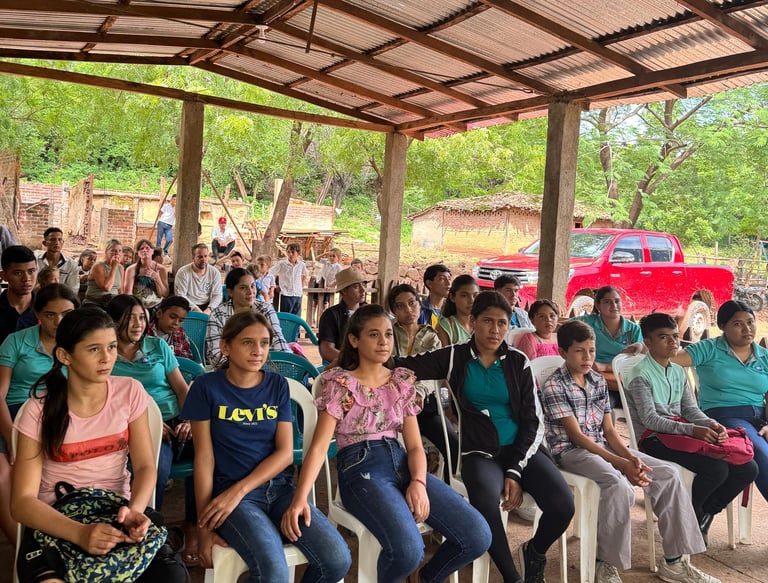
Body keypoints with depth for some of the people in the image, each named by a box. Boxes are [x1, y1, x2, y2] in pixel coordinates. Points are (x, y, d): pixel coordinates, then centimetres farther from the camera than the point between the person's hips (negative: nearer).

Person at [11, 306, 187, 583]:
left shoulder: (129, 391, -2)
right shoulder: (41, 408, -8)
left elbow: (145, 467, -2)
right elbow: (22, 501, -12)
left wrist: (134, 509, -24)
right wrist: (79, 533, -30)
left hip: (118, 512, 2)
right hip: (56, 520, -1)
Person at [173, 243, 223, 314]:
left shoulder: (215, 272, 3)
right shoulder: (183, 272, -4)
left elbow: (217, 295, 0)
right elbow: (180, 295, -9)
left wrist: (209, 309, -19)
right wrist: (195, 308, -22)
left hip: (207, 307, 2)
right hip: (189, 307, -1)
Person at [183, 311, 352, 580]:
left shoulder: (278, 385, 6)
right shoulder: (207, 387, -2)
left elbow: (285, 452, 1)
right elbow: (204, 457, -4)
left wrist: (238, 491, -13)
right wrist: (204, 525, -7)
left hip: (280, 485, 4)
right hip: (229, 490, -4)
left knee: (338, 560, -16)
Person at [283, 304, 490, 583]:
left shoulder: (402, 381, 12)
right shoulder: (341, 383, -1)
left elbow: (414, 444, 8)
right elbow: (319, 446, -10)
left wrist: (418, 482, -14)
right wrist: (299, 498, -25)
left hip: (401, 463, 5)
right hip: (360, 468, -5)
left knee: (478, 535, -12)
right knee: (408, 549, -32)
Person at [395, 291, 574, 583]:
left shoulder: (518, 361, 5)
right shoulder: (455, 357, 2)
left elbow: (534, 421, 2)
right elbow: (405, 366, -5)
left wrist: (515, 471, -8)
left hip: (521, 449, 2)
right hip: (481, 452, -2)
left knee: (562, 505, -23)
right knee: (485, 501, -36)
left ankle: (534, 553, 13)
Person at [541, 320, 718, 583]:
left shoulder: (599, 381, 11)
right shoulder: (553, 386, -11)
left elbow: (608, 429, 9)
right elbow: (577, 436, -15)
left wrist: (629, 455, -12)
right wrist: (620, 463, -21)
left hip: (602, 446, 7)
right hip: (571, 451, -7)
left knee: (668, 473, -7)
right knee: (620, 486, -35)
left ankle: (674, 561, 0)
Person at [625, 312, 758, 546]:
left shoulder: (678, 372, 18)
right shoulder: (640, 375, -8)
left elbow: (690, 409, 11)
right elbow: (650, 419, -16)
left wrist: (711, 424, -12)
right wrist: (692, 430, -26)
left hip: (684, 433, 8)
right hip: (655, 440, -8)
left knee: (748, 468, -6)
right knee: (717, 469, -28)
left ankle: (704, 514, 10)